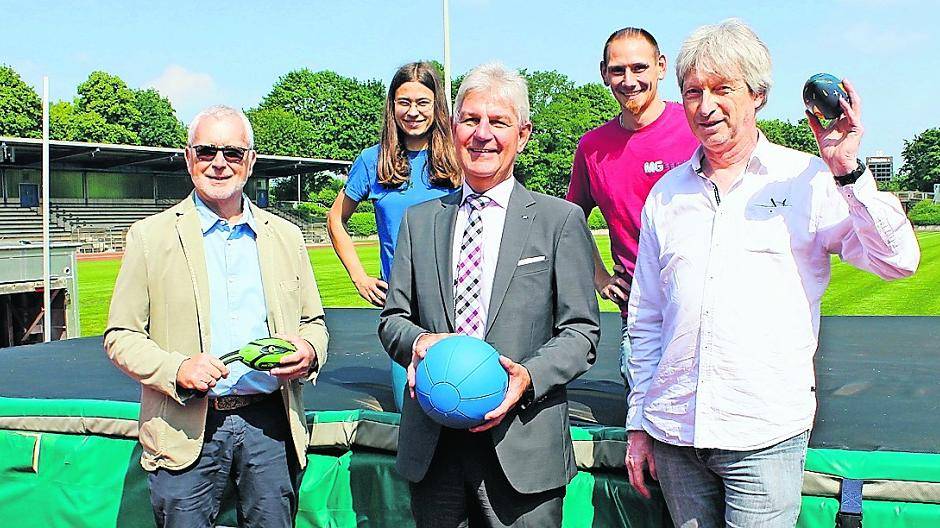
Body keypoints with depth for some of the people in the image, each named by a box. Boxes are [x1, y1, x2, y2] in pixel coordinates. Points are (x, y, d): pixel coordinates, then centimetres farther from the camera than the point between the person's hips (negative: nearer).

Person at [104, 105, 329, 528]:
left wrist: (310, 350, -6)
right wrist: (176, 368, -17)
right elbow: (120, 338, 2)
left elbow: (312, 321, 17)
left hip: (271, 424, 2)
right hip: (188, 427, -2)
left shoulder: (286, 236, 11)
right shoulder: (151, 236, 3)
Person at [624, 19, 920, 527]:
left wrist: (849, 171, -15)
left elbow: (898, 261, -7)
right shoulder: (666, 194, 9)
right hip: (673, 432, 3)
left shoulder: (810, 180, 1)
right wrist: (638, 423, 12)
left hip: (765, 433, -3)